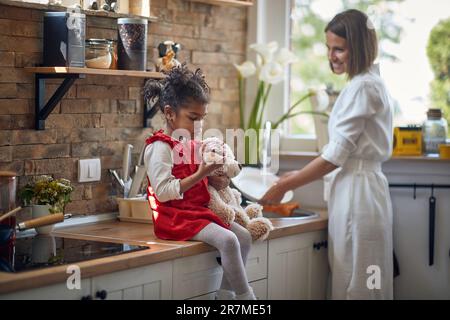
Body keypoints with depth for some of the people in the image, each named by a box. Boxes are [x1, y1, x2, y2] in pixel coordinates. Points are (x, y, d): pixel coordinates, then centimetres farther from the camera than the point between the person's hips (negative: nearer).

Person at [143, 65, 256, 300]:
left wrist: (214, 181, 3)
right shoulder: (159, 148, -15)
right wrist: (200, 174, -26)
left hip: (199, 210, 9)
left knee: (243, 236, 0)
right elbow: (163, 192, -24)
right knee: (227, 240, -24)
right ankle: (245, 296, -15)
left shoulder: (194, 145, 14)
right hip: (175, 216, -9)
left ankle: (225, 293, 4)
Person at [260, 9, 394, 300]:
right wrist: (299, 175, 15)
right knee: (360, 284, 12)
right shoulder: (369, 83, 17)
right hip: (356, 190, 10)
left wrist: (286, 185, -9)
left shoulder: (362, 87, -13)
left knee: (355, 286, -3)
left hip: (357, 193, -10)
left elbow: (337, 154, -16)